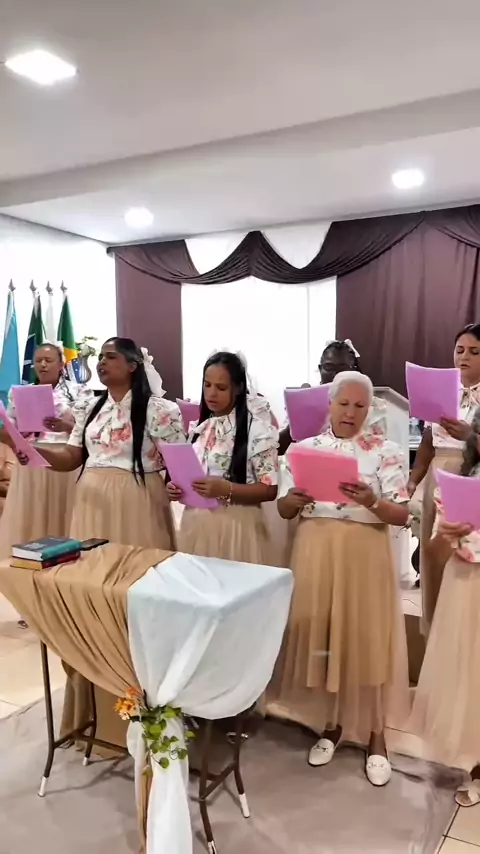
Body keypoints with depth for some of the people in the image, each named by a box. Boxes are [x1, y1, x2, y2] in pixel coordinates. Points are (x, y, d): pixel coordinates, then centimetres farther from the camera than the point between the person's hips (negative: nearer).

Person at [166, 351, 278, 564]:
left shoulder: (257, 429, -9)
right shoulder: (198, 429, 10)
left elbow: (269, 490, -10)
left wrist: (226, 489, -23)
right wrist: (177, 489, -2)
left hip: (236, 527, -5)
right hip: (195, 525, 5)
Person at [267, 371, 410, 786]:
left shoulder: (386, 452, -3)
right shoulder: (304, 449, 5)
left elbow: (402, 515, -6)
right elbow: (283, 509, 6)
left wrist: (372, 502, -25)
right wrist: (295, 499, -16)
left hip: (365, 556, -2)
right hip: (315, 554, 3)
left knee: (367, 639, 4)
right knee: (319, 636, 9)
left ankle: (376, 734, 23)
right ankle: (331, 724, 29)